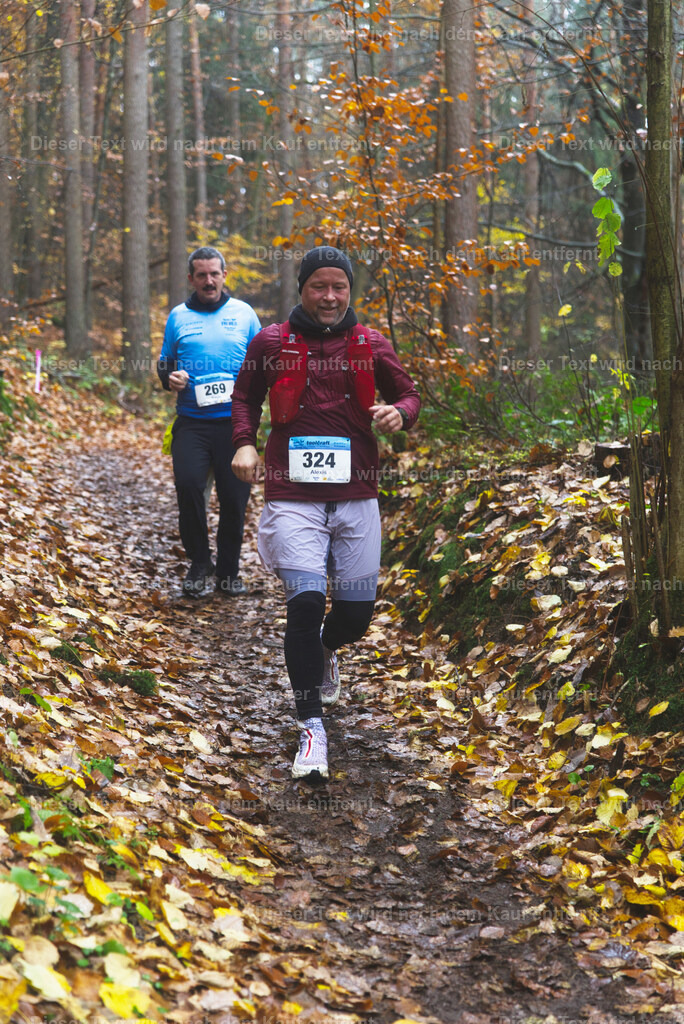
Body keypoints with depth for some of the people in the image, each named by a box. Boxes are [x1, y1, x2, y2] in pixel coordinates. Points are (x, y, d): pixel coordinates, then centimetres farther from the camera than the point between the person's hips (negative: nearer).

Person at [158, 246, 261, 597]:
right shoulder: (178, 316, 11)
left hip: (234, 421, 0)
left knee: (234, 496, 0)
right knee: (188, 484, -19)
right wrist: (169, 378, -6)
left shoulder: (244, 314, 10)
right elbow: (164, 364, 17)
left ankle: (228, 570, 16)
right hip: (191, 421, 0)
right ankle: (198, 561, -2)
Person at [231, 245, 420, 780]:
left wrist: (399, 412, -10)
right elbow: (245, 396, 17)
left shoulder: (371, 345, 6)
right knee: (306, 601, -16)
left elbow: (409, 394, 14)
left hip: (356, 496, 2)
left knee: (357, 612, 7)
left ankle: (324, 650, 46)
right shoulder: (271, 342, 3)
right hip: (292, 495, -2)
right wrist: (245, 442, 0)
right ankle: (312, 726, -7)